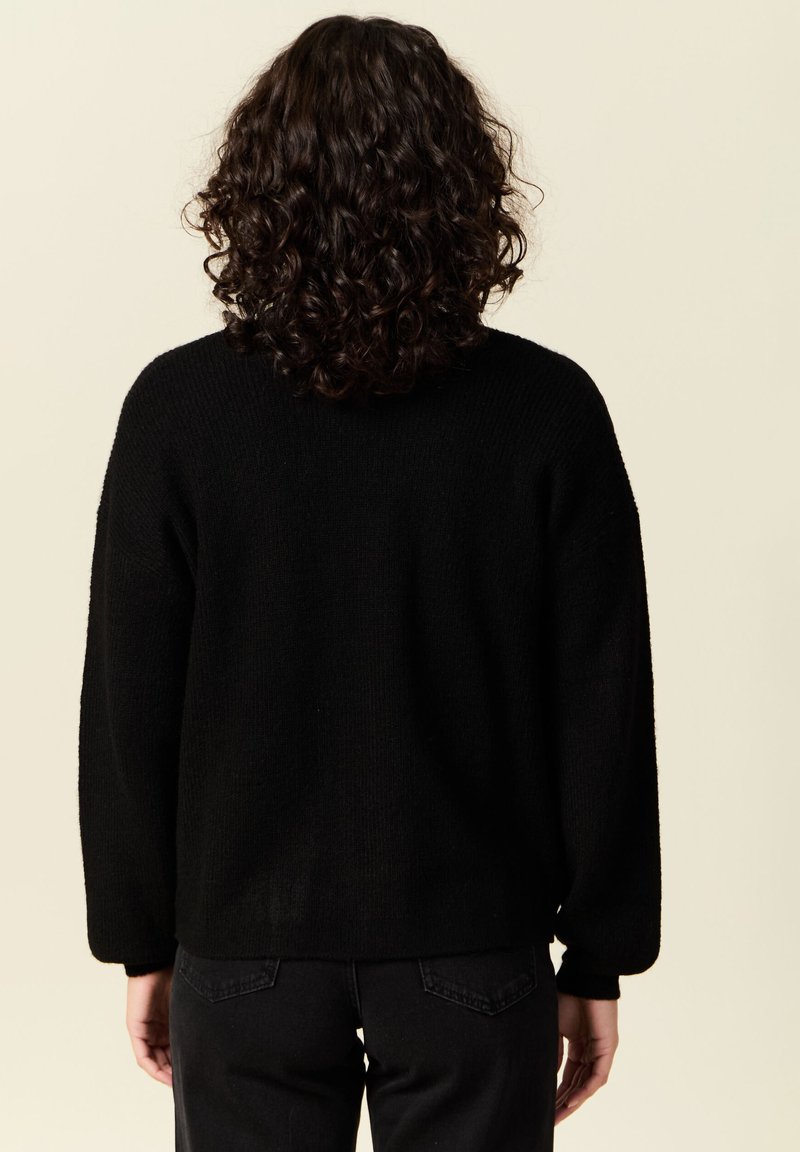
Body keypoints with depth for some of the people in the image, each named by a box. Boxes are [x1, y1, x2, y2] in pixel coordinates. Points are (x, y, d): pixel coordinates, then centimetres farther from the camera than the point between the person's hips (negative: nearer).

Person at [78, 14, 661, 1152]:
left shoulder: (179, 410, -10)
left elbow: (128, 708, -4)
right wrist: (599, 959, 5)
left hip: (243, 953, 0)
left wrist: (143, 941, 8)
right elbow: (605, 715, -6)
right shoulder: (549, 412, -10)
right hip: (477, 956, 0)